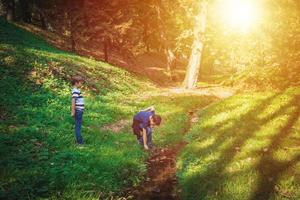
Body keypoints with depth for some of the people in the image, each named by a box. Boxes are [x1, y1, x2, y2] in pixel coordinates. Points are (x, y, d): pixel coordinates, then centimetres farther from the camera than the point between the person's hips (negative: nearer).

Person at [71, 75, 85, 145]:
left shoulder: (77, 90, 14)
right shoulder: (75, 91, -17)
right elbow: (73, 101, -21)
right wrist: (73, 111, -22)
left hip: (80, 110, 10)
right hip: (78, 110, -10)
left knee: (78, 125, 15)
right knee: (78, 126, -3)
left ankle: (79, 140, 24)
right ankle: (79, 141, 2)